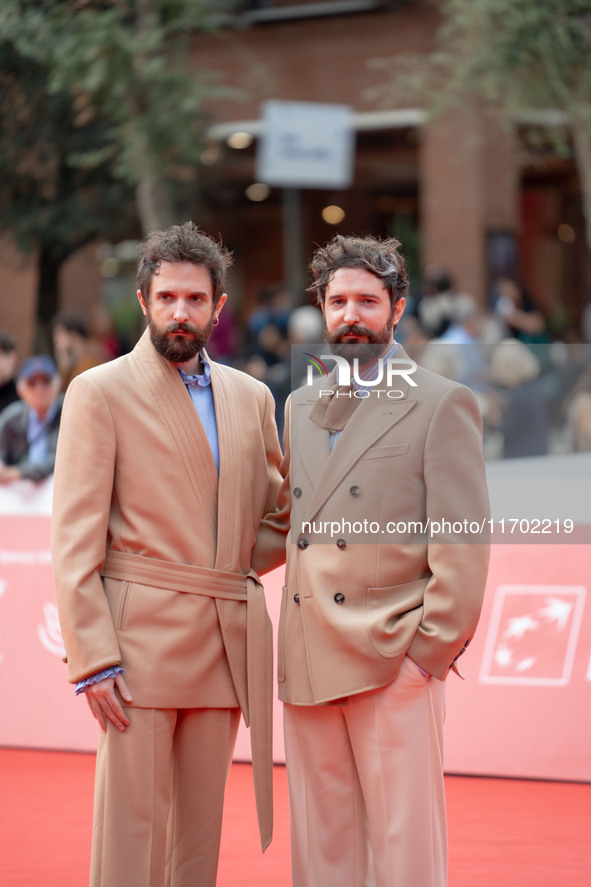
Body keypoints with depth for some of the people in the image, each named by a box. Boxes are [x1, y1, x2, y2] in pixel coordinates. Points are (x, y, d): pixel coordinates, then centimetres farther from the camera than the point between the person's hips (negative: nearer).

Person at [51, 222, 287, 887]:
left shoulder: (251, 399, 15)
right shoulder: (99, 392, 0)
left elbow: (273, 520, 24)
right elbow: (75, 539, -6)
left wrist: (243, 564, 3)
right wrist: (93, 658, -14)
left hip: (224, 645, 5)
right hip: (140, 637, -5)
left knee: (199, 829, 6)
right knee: (132, 827, -7)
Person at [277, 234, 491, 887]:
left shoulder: (442, 404, -1)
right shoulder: (301, 406, 18)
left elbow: (463, 542, -5)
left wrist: (433, 652, -11)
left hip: (393, 662, -6)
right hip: (307, 664, 6)